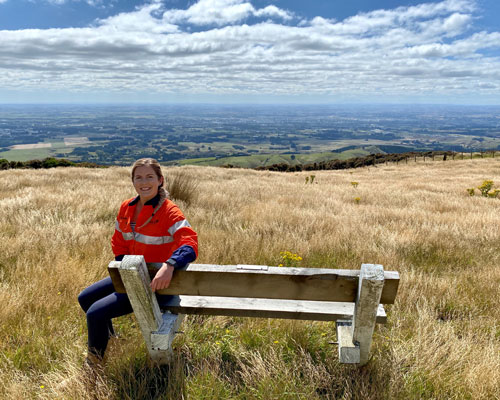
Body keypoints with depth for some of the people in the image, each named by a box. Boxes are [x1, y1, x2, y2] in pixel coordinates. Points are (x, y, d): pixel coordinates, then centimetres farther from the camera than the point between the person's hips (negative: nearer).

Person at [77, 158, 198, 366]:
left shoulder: (168, 211, -19)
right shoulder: (127, 207, 3)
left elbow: (189, 243, -31)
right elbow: (119, 244, 14)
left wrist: (169, 265, -48)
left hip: (154, 284, -8)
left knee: (96, 312, -16)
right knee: (85, 298, 16)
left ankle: (95, 361, 13)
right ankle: (109, 338, 39)